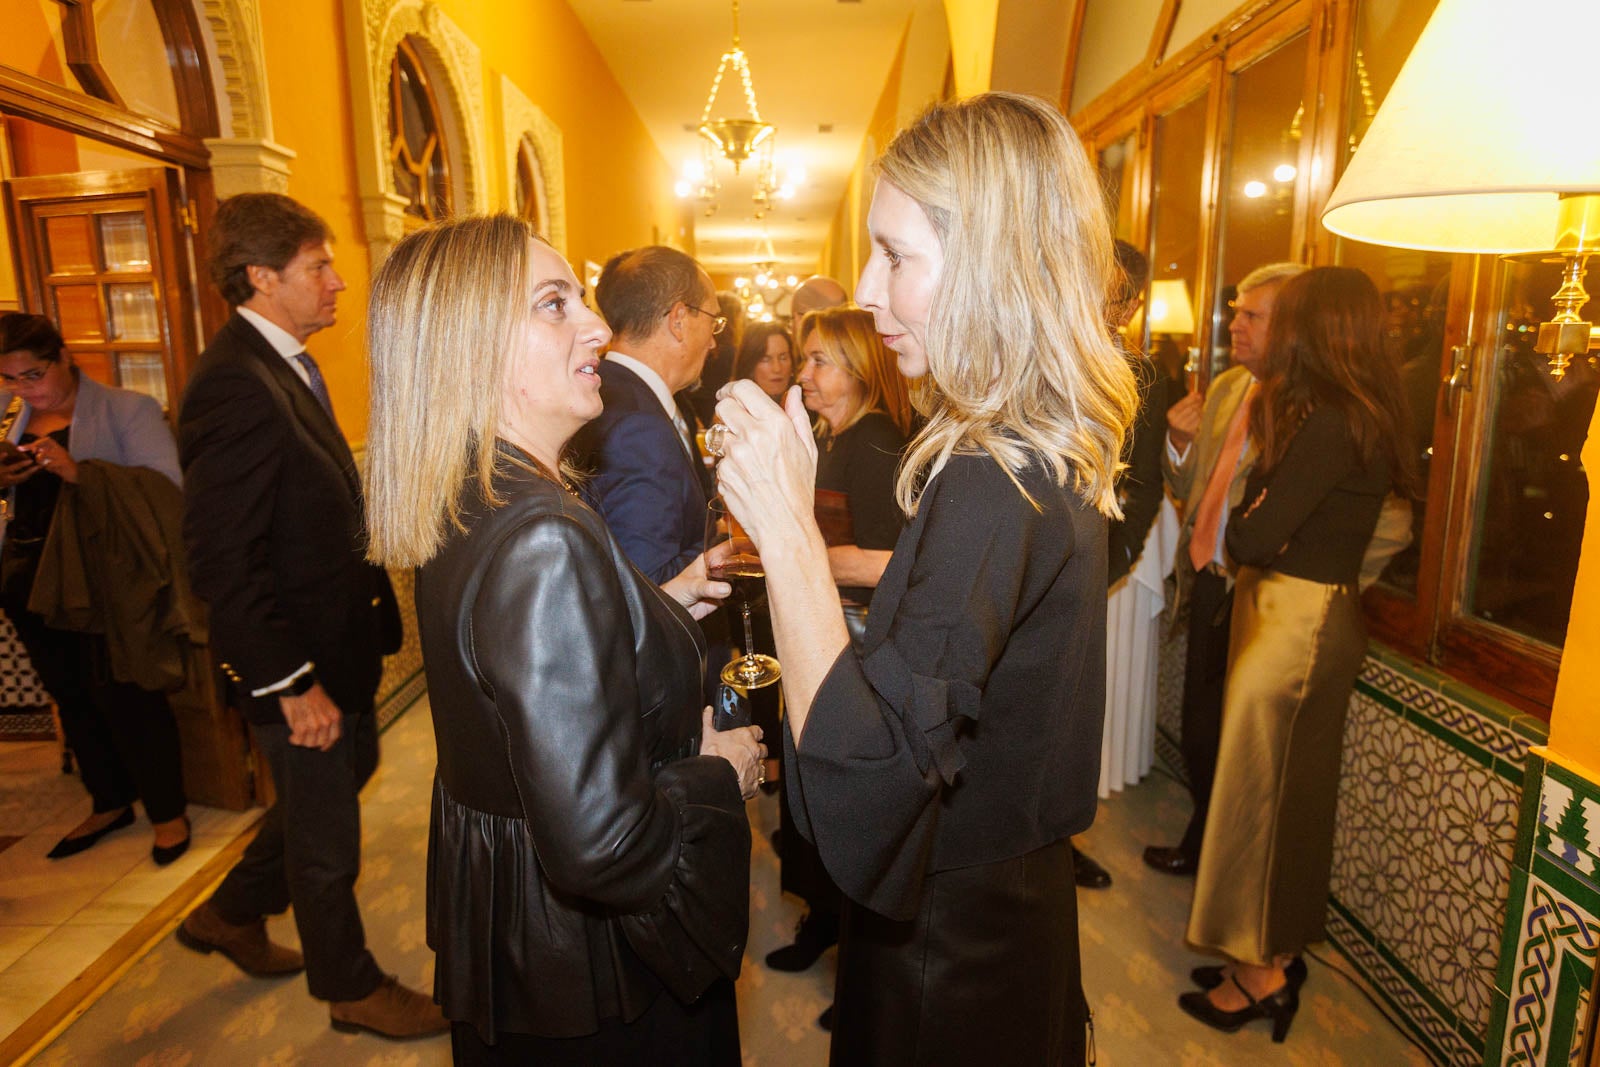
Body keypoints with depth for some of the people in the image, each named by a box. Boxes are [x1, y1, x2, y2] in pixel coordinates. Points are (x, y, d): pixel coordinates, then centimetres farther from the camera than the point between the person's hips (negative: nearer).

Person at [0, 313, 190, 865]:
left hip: (103, 578, -6)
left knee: (123, 696, -2)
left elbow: (165, 485, -17)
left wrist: (79, 471, -27)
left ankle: (168, 812, 15)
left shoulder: (127, 410, -6)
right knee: (71, 697, 15)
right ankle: (110, 804, 33)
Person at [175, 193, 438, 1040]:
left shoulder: (284, 366, 7)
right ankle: (351, 987, 36)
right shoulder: (236, 385, -24)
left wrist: (371, 606, 11)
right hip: (296, 659, -9)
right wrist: (290, 682, -22)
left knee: (347, 771, 27)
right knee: (325, 836, 11)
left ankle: (231, 915, 48)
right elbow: (221, 559, -26)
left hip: (335, 643, 9)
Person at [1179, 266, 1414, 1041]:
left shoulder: (1330, 424, -21)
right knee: (1295, 788, 18)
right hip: (1317, 610, 9)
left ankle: (1262, 971, 21)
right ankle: (1277, 949, 34)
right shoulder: (1364, 415, 9)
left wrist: (1240, 531, -2)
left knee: (1260, 789, 4)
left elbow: (1252, 536, -22)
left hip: (1298, 620, -9)